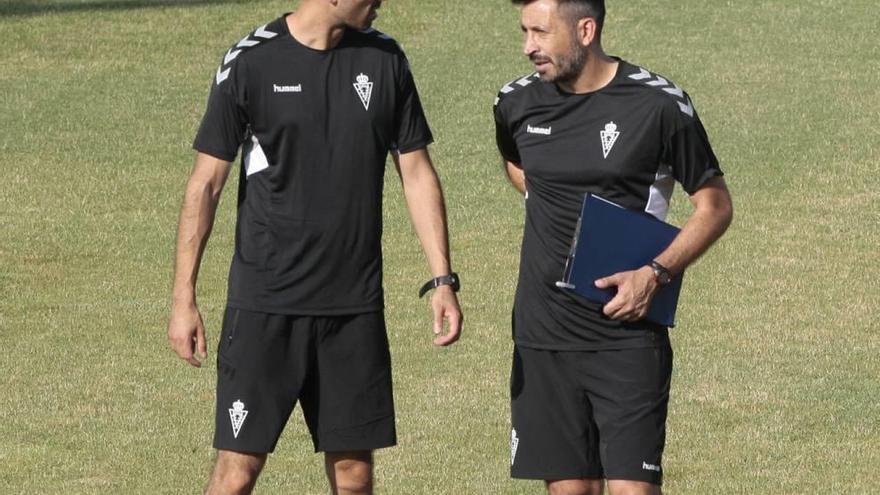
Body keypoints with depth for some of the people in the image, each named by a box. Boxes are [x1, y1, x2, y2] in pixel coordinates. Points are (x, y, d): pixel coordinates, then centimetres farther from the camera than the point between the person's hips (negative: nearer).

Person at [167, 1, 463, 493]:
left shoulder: (385, 60, 5)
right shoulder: (250, 62, -6)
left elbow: (417, 172, 10)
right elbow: (206, 183, -2)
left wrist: (443, 278, 2)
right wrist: (184, 296, -5)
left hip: (355, 305, 3)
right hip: (265, 304, -3)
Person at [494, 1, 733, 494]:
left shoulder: (659, 104, -8)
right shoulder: (518, 103, 5)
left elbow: (715, 205, 0)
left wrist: (656, 273, -13)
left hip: (627, 337, -4)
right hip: (543, 336, 4)